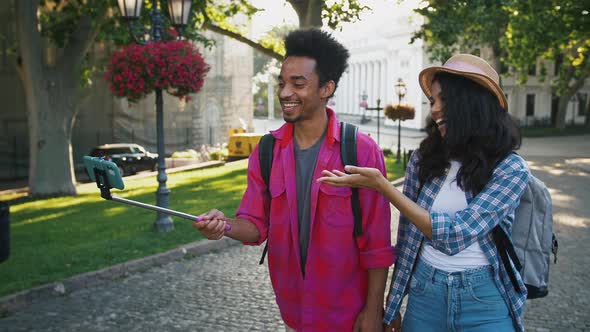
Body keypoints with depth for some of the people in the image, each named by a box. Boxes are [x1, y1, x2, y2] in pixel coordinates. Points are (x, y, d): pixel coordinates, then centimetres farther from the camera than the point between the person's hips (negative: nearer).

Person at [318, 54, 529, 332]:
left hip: (483, 301, -2)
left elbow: (455, 235, -22)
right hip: (424, 293, 3)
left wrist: (381, 185, -25)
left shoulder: (511, 169, -12)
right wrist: (393, 302, 8)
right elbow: (406, 236, 5)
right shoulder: (423, 159, -3)